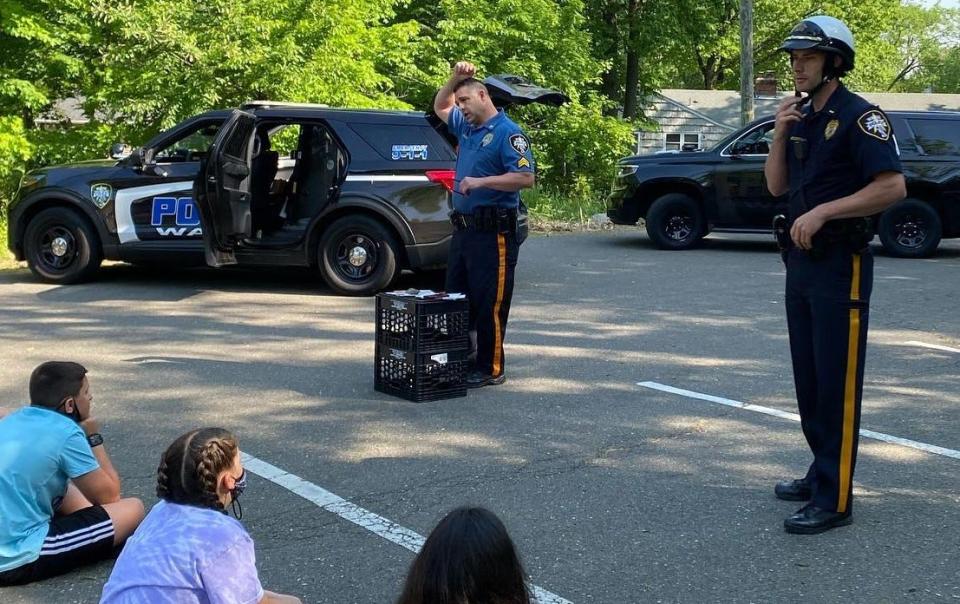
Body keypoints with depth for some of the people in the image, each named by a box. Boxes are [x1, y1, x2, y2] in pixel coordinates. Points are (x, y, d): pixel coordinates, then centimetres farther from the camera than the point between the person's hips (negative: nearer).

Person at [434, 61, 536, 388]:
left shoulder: (507, 133, -11)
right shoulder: (466, 128, 14)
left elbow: (526, 177, -20)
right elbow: (440, 107, 31)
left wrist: (481, 181, -23)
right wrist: (455, 78, 15)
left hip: (492, 232, -9)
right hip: (463, 228, 9)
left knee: (489, 304, -4)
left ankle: (490, 369, 3)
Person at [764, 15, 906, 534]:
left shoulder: (858, 116, -11)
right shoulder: (802, 117, 14)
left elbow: (892, 186, -20)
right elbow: (777, 185, 12)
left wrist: (823, 211, -22)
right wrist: (780, 133, -3)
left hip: (841, 264, -9)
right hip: (800, 261, 9)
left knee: (837, 384, -7)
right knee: (808, 379, 15)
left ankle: (835, 499, -4)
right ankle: (823, 473, 26)